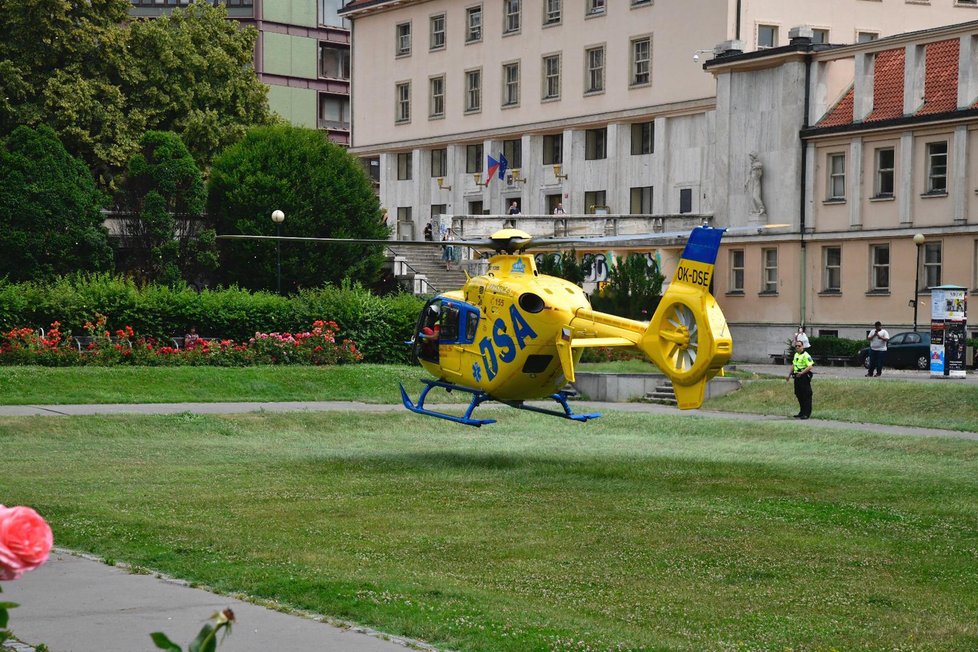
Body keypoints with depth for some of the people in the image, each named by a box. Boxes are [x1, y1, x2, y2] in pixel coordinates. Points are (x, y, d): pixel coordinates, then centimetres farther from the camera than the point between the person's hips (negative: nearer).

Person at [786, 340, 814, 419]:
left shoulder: (806, 355, -13)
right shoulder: (796, 355, 16)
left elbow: (810, 366, -22)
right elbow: (793, 365, 28)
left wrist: (801, 373, -31)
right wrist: (789, 375, 28)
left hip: (804, 377, -9)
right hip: (797, 377, 9)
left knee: (806, 396, -6)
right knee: (799, 395, 14)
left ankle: (806, 414, -4)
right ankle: (802, 412, 24)